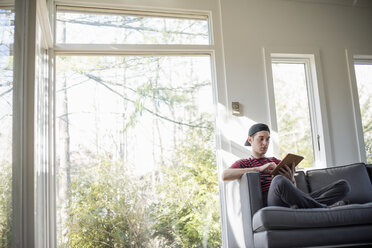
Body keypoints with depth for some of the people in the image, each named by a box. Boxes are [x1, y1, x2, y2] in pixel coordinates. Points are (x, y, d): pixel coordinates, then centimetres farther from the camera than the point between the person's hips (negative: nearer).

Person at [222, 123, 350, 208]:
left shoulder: (275, 161, 34)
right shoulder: (244, 163, 19)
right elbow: (225, 175, -6)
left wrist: (291, 179, -2)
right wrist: (259, 168, -10)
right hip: (273, 202, -6)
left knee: (343, 185, -8)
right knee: (279, 180, -41)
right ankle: (325, 209, -24)